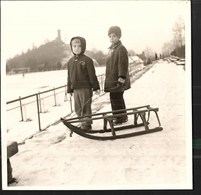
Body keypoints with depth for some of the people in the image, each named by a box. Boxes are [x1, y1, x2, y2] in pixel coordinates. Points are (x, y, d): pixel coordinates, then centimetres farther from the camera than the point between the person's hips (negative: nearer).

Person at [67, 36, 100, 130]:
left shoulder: (87, 60, -6)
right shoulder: (70, 61, 9)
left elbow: (92, 75, -6)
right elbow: (69, 76, 14)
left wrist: (96, 87, -6)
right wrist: (69, 89, 13)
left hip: (85, 88, -5)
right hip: (75, 89, 5)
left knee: (86, 107, 1)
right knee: (78, 108, 11)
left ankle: (87, 124, 12)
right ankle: (83, 123, 24)